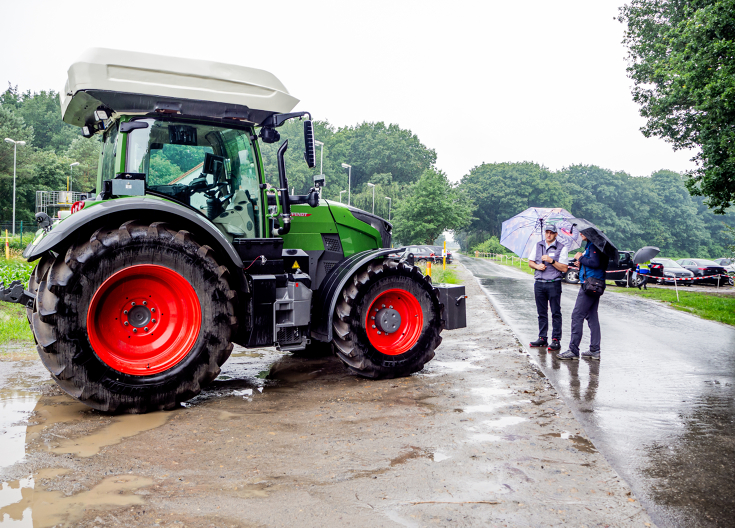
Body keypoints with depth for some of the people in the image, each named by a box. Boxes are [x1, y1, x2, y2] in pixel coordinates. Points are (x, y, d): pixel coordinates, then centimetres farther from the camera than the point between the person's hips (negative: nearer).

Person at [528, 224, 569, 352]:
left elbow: (564, 269, -6)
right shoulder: (538, 245, 12)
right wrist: (537, 266, -4)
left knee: (555, 313, -3)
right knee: (542, 313, 9)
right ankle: (542, 338, 15)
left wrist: (552, 261, -16)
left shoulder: (562, 248, 0)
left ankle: (556, 340, 1)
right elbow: (530, 262, 16)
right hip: (539, 284, 4)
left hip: (554, 284, -4)